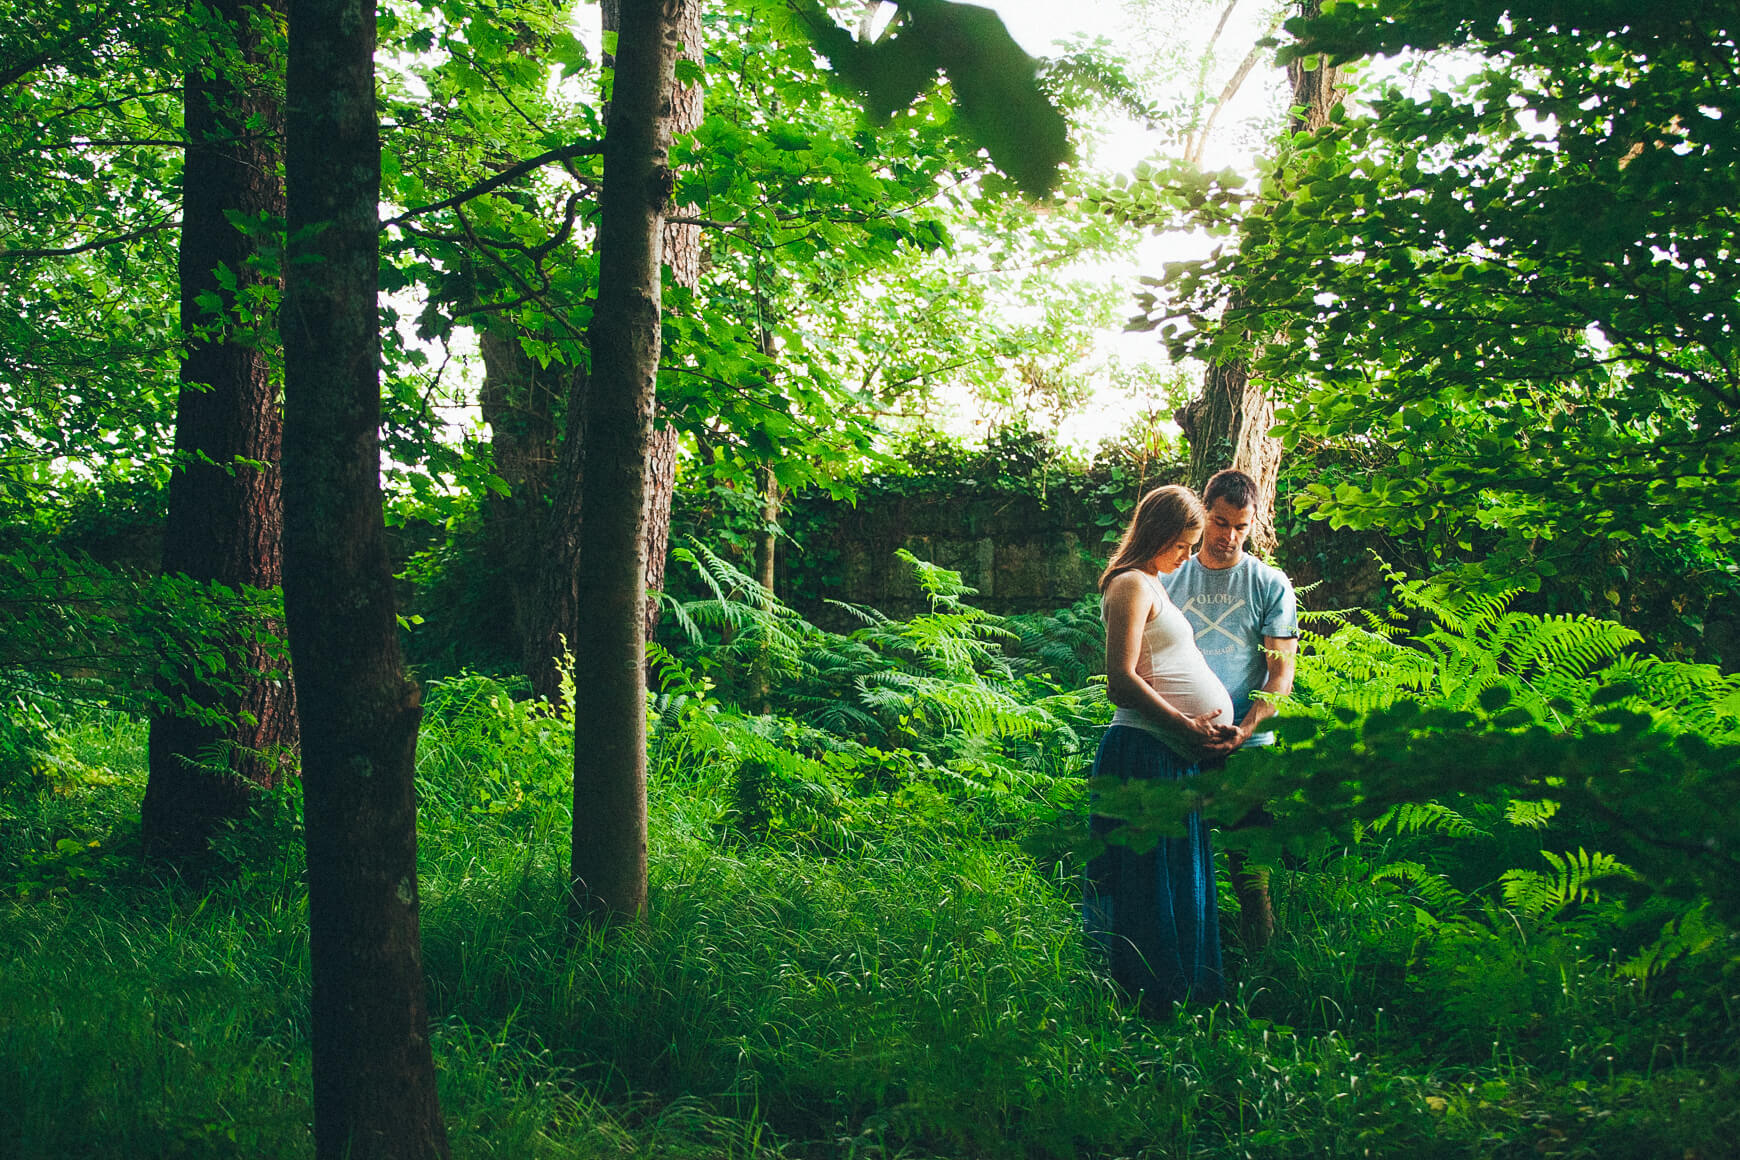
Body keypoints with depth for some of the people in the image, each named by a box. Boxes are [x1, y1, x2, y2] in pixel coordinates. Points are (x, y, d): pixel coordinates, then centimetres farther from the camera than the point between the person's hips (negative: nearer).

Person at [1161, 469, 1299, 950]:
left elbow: (1282, 671, 2)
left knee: (1250, 873, -4)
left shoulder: (1270, 584, 7)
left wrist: (1243, 730, -15)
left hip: (1247, 749, -2)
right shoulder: (1168, 580, 12)